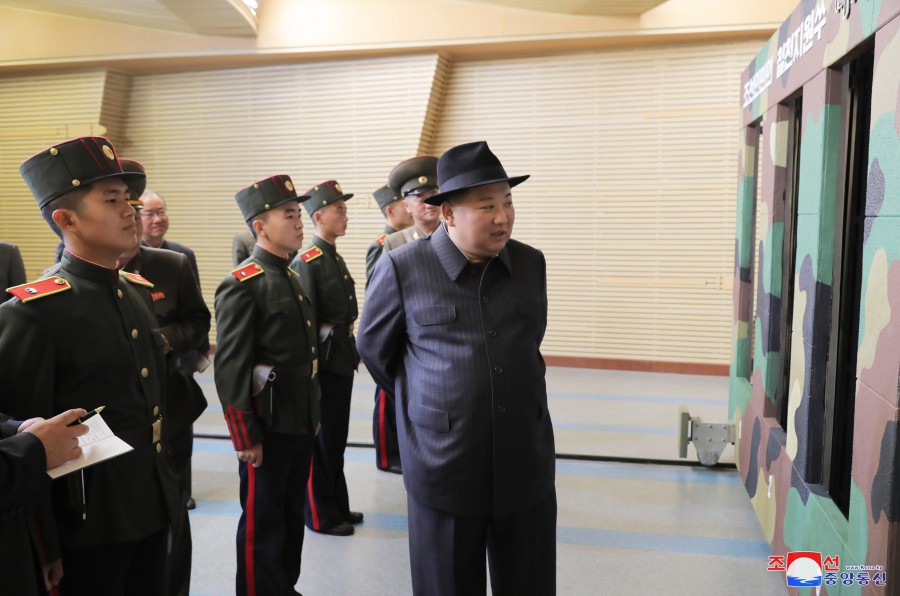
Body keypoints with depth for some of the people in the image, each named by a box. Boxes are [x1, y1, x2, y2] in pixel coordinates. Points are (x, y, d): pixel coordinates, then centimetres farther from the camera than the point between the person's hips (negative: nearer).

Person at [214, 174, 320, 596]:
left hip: (300, 421, 8)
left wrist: (312, 414, 16)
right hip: (268, 426, -8)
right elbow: (231, 370, -19)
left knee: (292, 515, 20)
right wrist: (246, 438, -18)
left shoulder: (292, 278, 11)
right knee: (262, 522, 8)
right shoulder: (241, 286, -16)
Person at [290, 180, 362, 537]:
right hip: (323, 362, -9)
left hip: (342, 360, 9)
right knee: (319, 440, 5)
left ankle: (337, 505, 31)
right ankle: (320, 515, 18)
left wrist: (352, 351, 15)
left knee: (337, 439, 18)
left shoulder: (335, 258, 12)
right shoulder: (307, 262, -16)